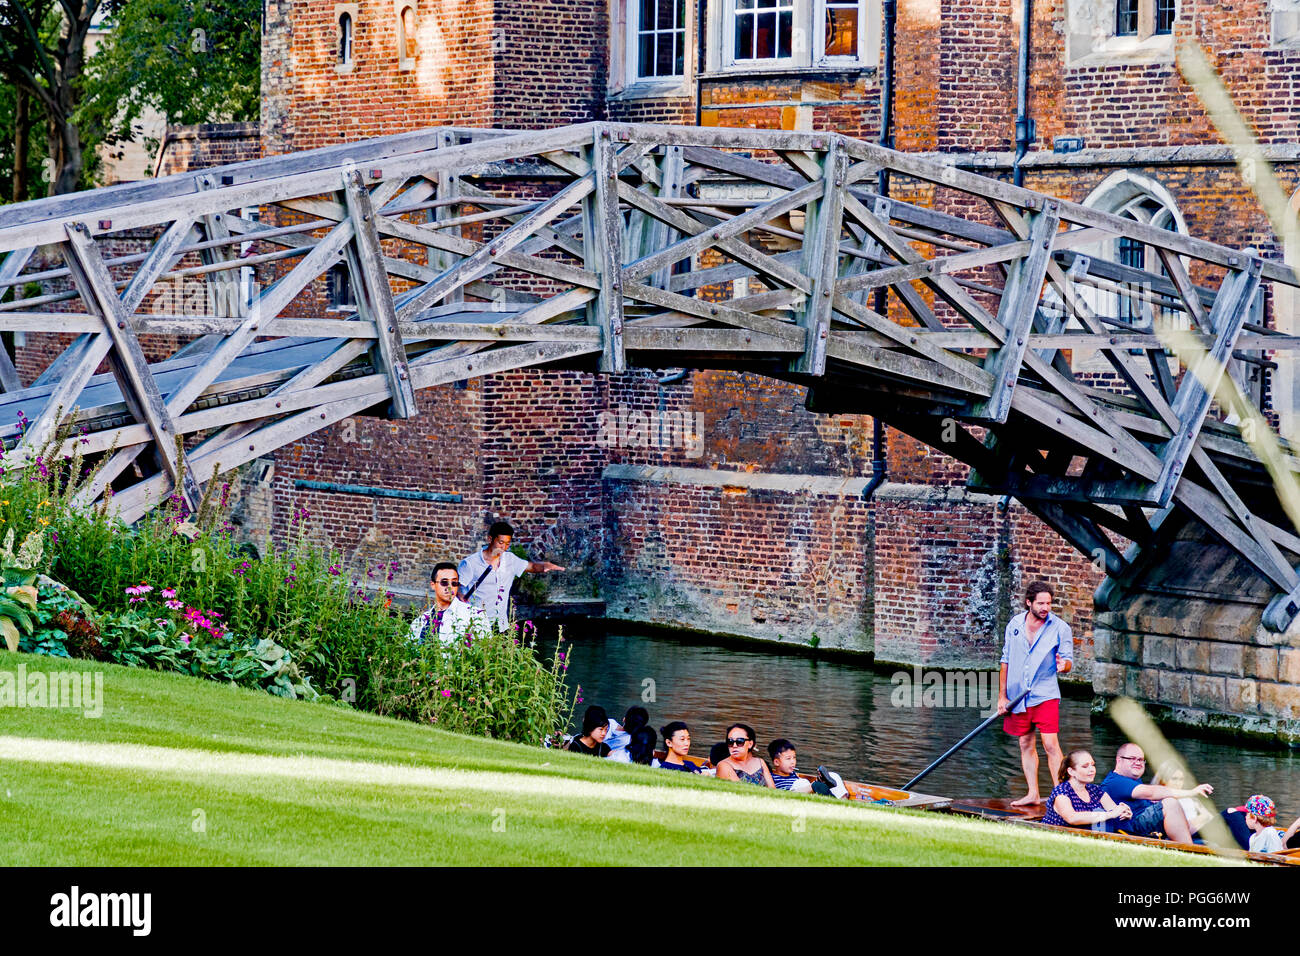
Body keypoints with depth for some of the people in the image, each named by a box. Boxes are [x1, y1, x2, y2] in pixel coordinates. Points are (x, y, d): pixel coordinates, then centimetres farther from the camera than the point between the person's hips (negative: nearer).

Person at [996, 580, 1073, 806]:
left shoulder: (1060, 628, -3)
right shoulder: (1015, 624, 6)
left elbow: (1068, 660, -1)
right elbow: (1006, 661, 11)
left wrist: (1063, 664, -26)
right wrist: (1002, 696, 9)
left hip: (1045, 695, -4)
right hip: (1018, 694, 4)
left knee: (1051, 744, -12)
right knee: (1026, 745, 9)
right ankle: (1033, 794, 16)